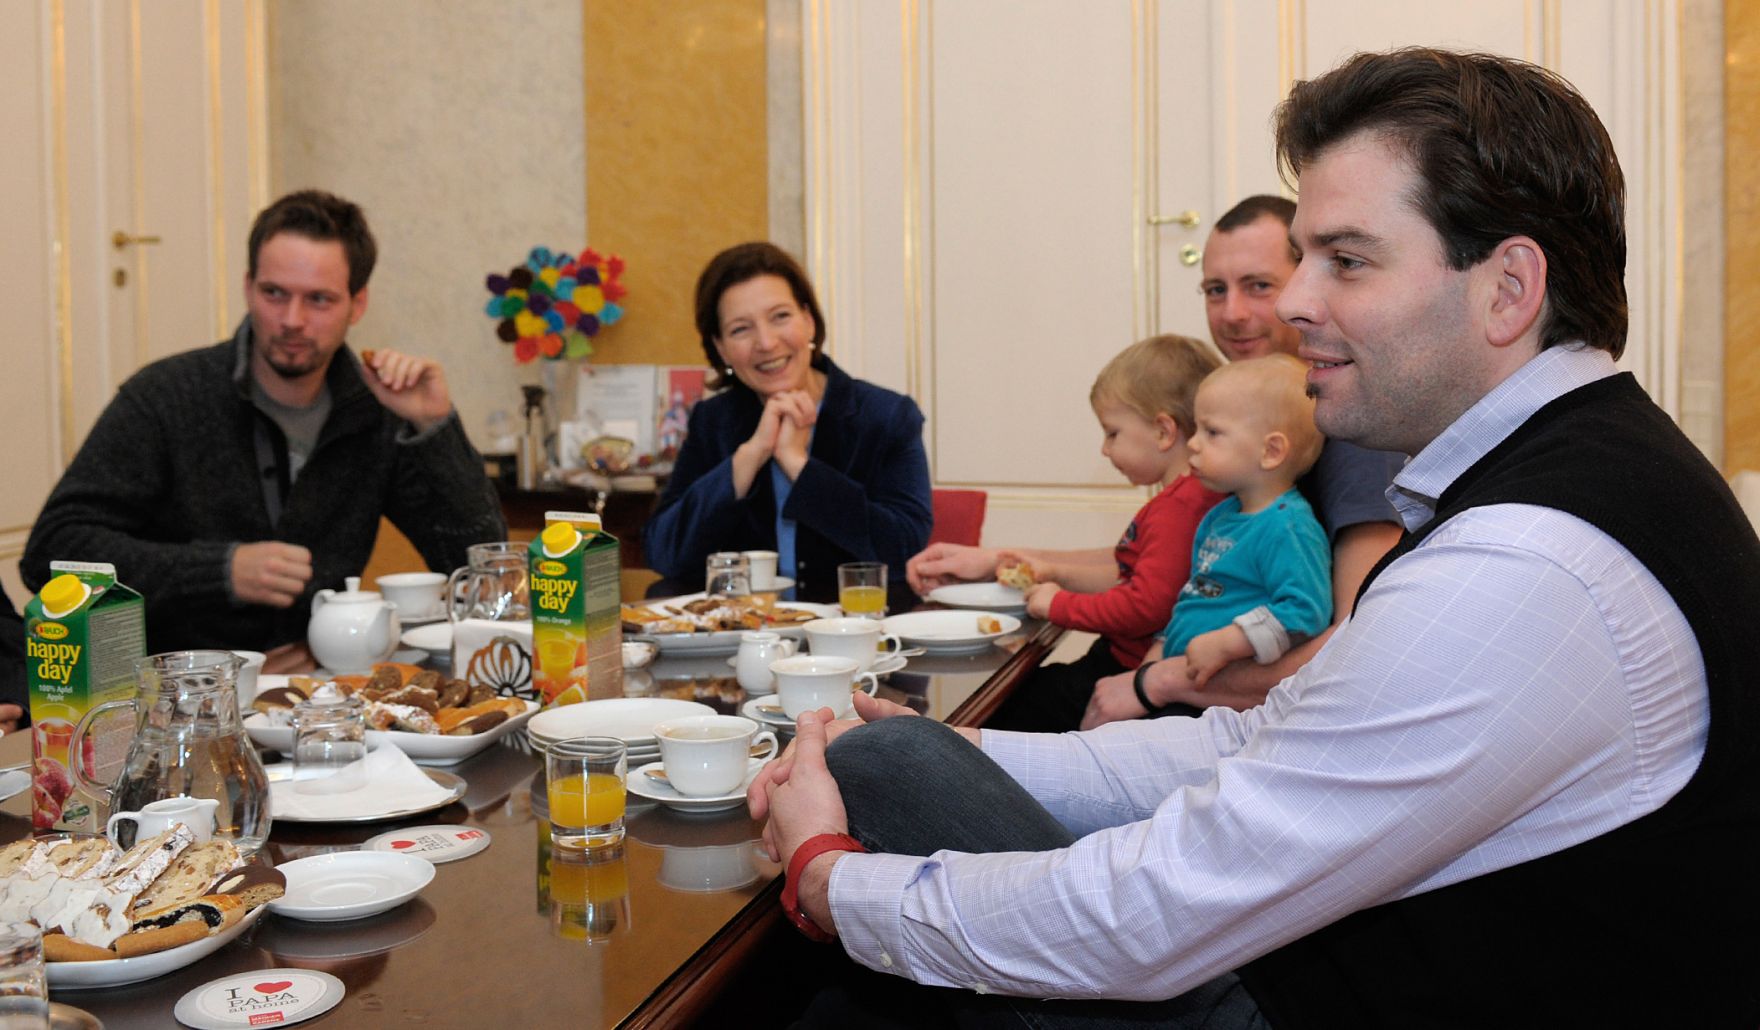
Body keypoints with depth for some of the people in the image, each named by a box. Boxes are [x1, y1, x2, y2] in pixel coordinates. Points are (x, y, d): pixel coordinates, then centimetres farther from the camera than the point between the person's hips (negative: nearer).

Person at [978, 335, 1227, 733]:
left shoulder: (1176, 507, -22)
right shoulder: (1182, 497, 14)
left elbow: (1146, 606, -28)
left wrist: (1060, 604, -15)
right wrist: (1054, 571, 15)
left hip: (1133, 675, -11)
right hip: (1123, 659, 11)